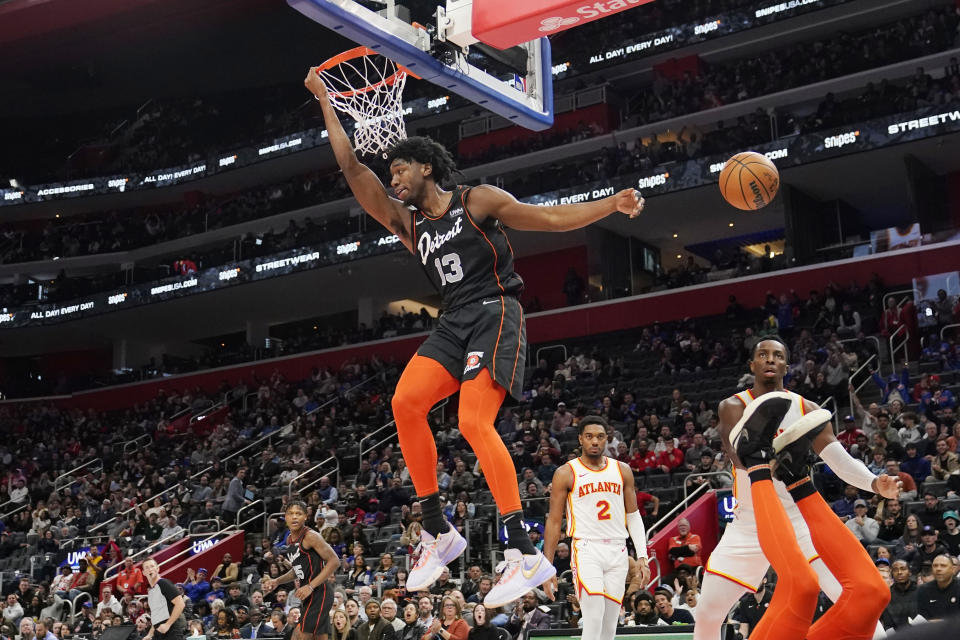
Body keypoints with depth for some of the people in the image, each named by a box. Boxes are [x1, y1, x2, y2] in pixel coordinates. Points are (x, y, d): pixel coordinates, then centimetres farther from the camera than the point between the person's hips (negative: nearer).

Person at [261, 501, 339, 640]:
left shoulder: (310, 536, -12)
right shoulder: (290, 539, 14)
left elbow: (334, 561, -17)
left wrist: (310, 586, -20)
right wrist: (277, 581, 11)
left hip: (318, 593, -9)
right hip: (309, 596, 9)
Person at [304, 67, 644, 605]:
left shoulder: (478, 201, 3)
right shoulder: (407, 223, 18)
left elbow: (550, 218, 1)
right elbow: (353, 168, 17)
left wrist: (613, 205, -10)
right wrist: (325, 103, 18)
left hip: (495, 314, -6)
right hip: (454, 323, 6)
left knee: (474, 424, -22)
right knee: (406, 401, -16)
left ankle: (526, 554, -23)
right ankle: (439, 534, -8)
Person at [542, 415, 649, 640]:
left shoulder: (622, 470, 10)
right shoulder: (566, 474, 0)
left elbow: (633, 516, 14)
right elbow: (554, 522, 2)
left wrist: (642, 556, 4)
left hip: (618, 552, 4)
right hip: (586, 550, -4)